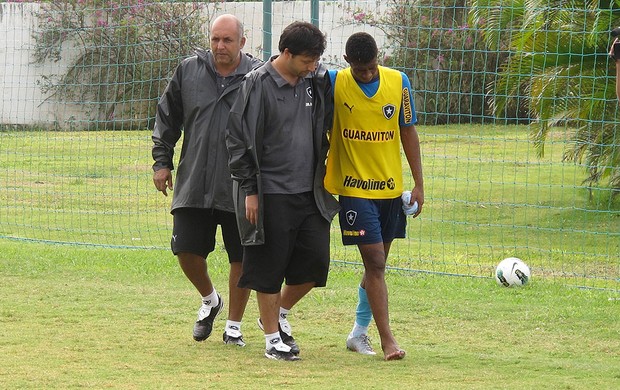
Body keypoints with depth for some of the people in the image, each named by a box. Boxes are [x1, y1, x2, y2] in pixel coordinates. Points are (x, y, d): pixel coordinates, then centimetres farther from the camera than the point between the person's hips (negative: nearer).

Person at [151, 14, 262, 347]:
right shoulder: (188, 71, 4)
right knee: (187, 250, 1)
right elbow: (167, 120, 15)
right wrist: (162, 162, 10)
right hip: (193, 185, 2)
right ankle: (209, 300, 30)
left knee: (242, 258, 4)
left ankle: (234, 325, 19)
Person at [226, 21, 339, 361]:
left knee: (316, 260, 3)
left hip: (310, 193, 5)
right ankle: (272, 337, 12)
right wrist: (249, 190, -10)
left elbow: (325, 128, 22)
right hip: (270, 196, -5)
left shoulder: (317, 81, 6)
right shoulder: (257, 85, -10)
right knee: (270, 267, 0)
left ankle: (279, 312, 27)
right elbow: (238, 140, -8)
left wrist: (324, 178, 16)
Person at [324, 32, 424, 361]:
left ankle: (359, 332, 26)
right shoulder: (334, 83, -9)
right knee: (375, 262, -10)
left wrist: (418, 183, 4)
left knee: (377, 263, 12)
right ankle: (387, 340, -8)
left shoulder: (398, 82, -1)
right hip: (355, 189, -4)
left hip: (391, 188, 4)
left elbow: (408, 132, 6)